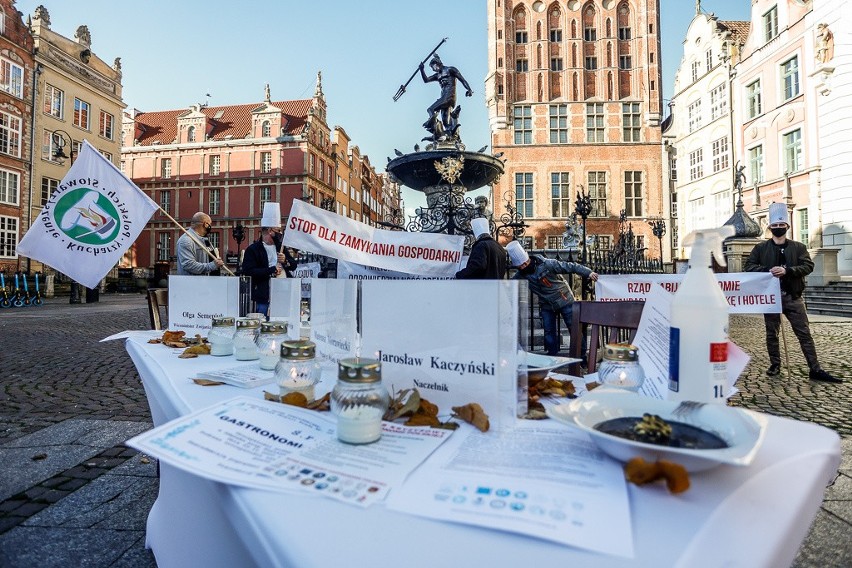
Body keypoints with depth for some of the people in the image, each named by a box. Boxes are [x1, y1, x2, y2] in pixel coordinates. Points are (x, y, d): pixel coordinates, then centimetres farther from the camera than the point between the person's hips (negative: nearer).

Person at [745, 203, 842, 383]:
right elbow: (749, 266, 0)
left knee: (804, 333, 1)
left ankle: (815, 370, 6)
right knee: (772, 334, 8)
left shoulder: (798, 247, 6)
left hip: (793, 297, 0)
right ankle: (775, 365, 19)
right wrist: (768, 271, -16)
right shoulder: (761, 248, 4)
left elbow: (808, 265, -5)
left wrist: (787, 270, -20)